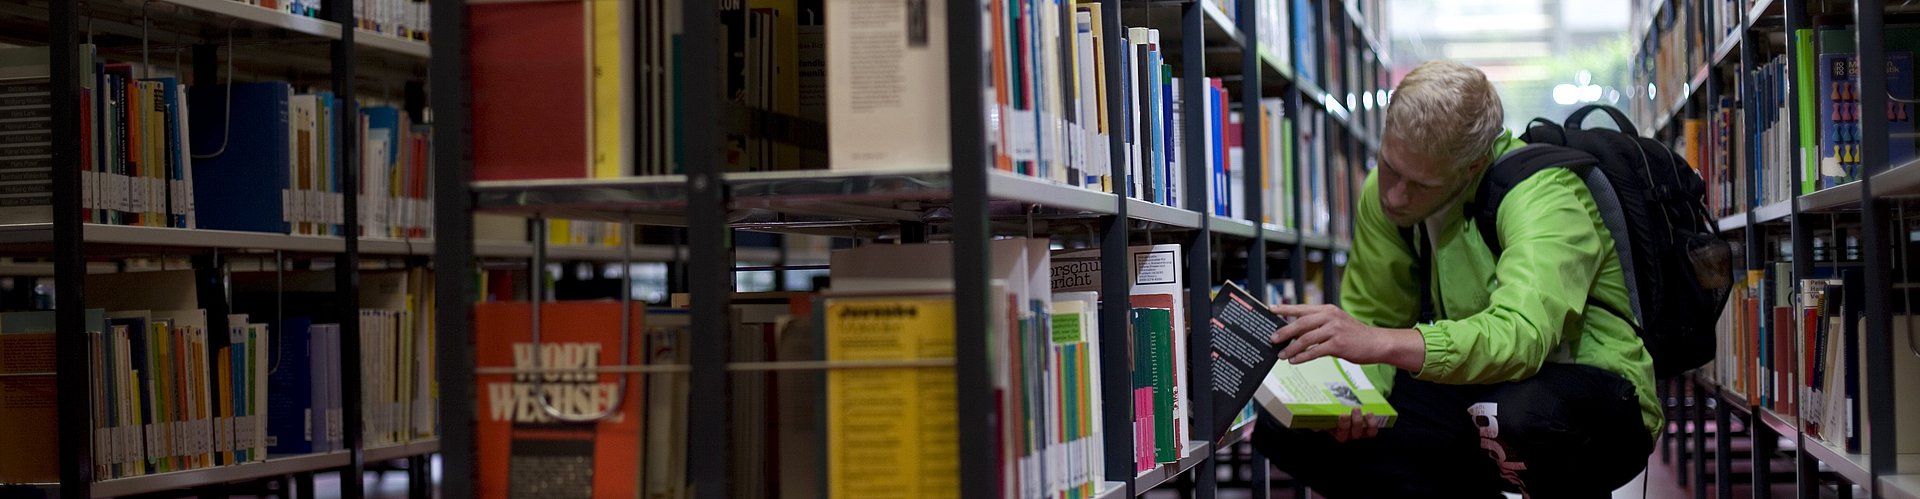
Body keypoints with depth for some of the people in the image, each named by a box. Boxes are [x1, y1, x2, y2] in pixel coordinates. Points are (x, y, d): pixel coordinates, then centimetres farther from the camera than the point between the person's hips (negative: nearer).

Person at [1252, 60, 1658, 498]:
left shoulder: (1542, 195, -25)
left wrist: (1379, 342, -52)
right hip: (1485, 393, 6)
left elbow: (1522, 335, -41)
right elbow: (1374, 317, 5)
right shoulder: (1383, 195, -4)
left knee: (1523, 410, -43)